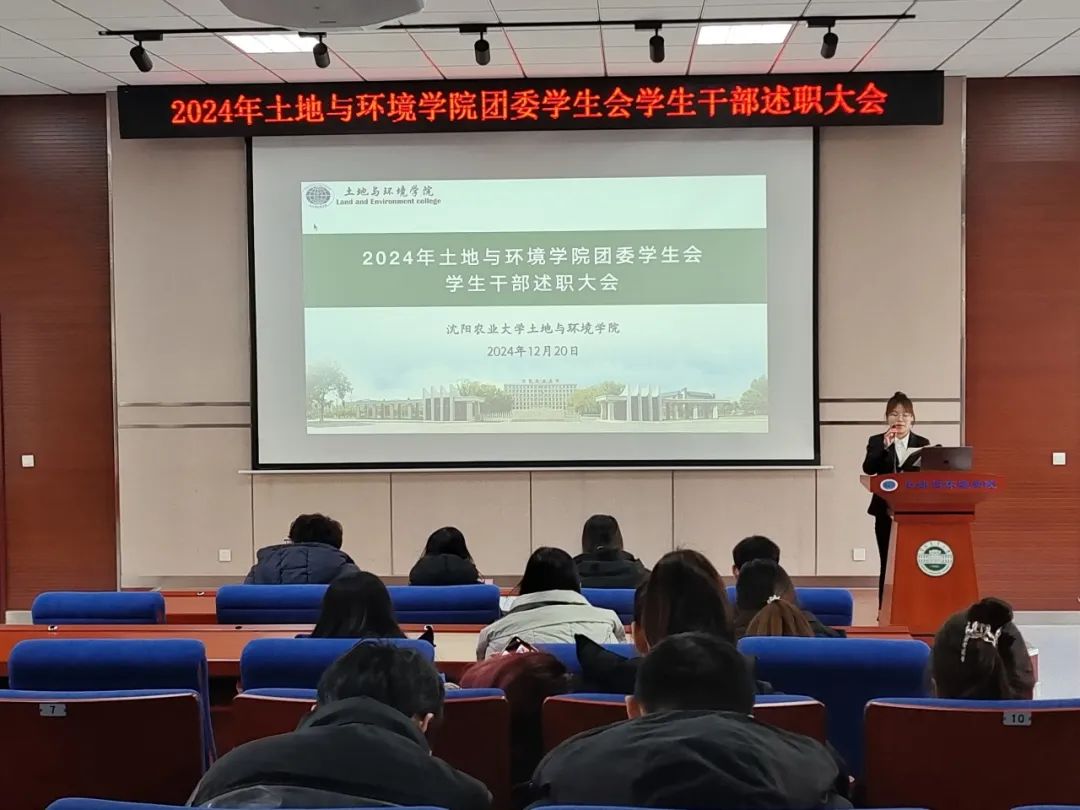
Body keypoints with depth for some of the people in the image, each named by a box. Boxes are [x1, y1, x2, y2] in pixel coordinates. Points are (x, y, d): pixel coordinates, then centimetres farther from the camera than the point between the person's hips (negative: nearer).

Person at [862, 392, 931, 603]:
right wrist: (885, 447, -23)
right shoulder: (877, 441, 5)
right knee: (888, 564, 2)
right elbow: (868, 469, -11)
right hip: (886, 512, 0)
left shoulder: (922, 443, 8)